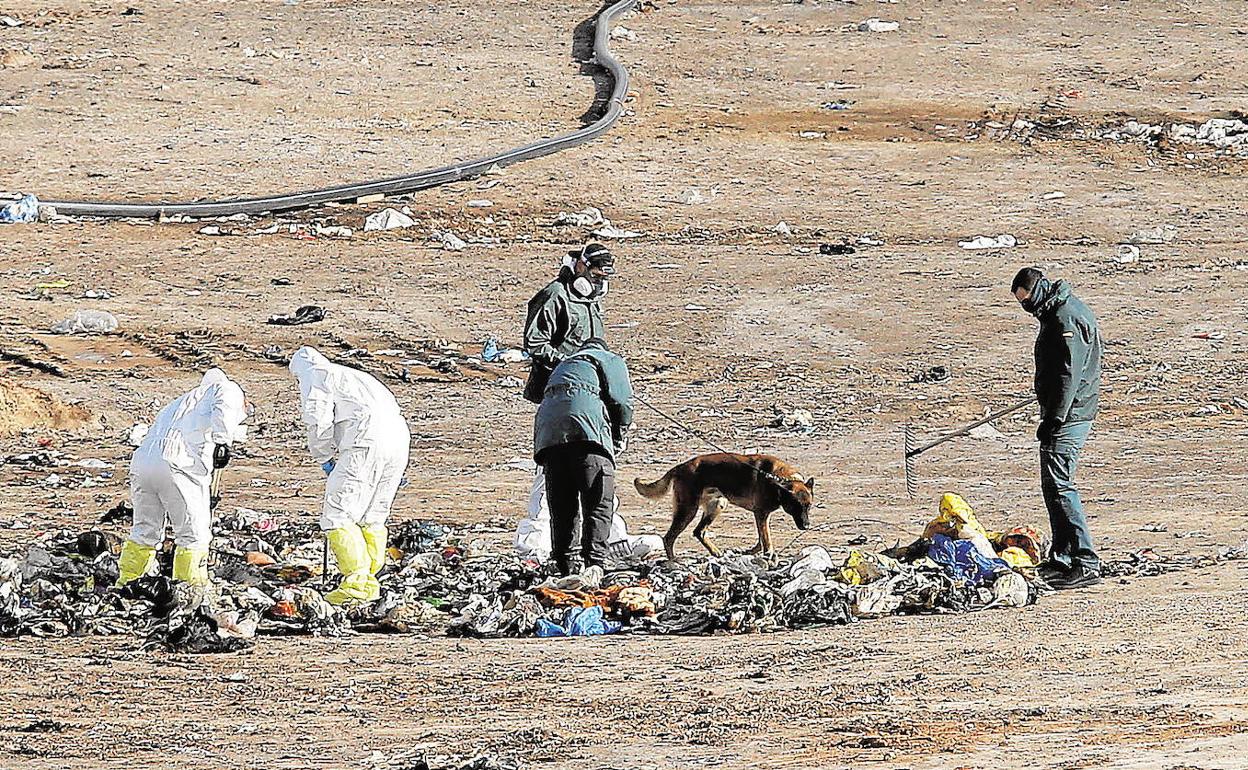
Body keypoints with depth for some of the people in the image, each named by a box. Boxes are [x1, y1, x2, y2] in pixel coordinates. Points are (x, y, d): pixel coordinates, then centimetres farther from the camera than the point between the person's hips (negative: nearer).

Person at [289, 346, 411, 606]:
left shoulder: (314, 378, 12)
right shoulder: (355, 376, 37)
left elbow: (319, 421, -2)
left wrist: (324, 458, 13)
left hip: (367, 445, -8)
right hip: (399, 441, 8)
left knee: (338, 516, -5)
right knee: (371, 518, 17)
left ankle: (357, 583, -13)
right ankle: (370, 582, 17)